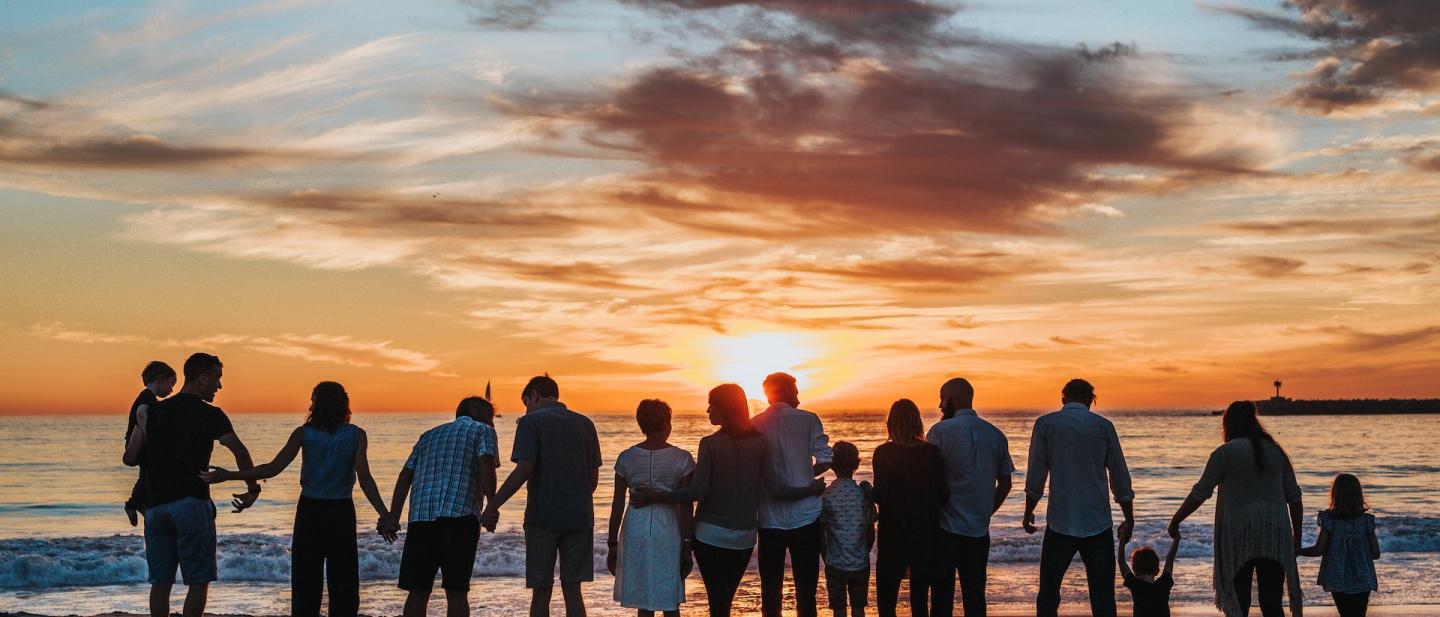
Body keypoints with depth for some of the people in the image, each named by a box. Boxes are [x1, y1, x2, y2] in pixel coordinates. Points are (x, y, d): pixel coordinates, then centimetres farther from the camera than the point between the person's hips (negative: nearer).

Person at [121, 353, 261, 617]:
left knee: (160, 581, 11)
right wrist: (253, 490, 6)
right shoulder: (210, 415, -4)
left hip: (156, 505, 5)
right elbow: (241, 454, -6)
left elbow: (129, 458, 5)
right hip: (192, 503, -5)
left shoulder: (152, 412, 8)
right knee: (199, 581, 2)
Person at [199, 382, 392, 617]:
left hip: (309, 511, 1)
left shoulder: (304, 433, -4)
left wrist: (228, 475, -6)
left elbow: (273, 468, -11)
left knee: (306, 580, 7)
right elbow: (364, 478, -13)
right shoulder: (356, 435, -4)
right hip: (342, 512, 0)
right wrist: (385, 515, -14)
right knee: (343, 581, 6)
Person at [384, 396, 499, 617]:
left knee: (418, 591, 6)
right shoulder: (481, 431, 12)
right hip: (459, 514, -4)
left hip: (421, 516, 4)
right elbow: (486, 466, -7)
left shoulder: (429, 435, 28)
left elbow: (405, 476, 19)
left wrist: (393, 517, 13)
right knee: (456, 591, -1)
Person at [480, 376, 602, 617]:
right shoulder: (585, 424, 10)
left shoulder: (531, 422, -4)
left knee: (541, 593, 3)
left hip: (542, 516, -4)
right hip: (579, 516, 4)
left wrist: (493, 506, -14)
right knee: (572, 591, 7)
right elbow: (594, 476, 11)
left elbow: (524, 469, -16)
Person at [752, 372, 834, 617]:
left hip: (769, 520, 2)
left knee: (770, 586, 9)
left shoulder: (754, 425, 3)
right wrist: (807, 474, 9)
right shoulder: (808, 420, -4)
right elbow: (825, 460, -10)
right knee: (805, 587, 4)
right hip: (804, 516, -2)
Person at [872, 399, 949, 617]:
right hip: (926, 534, 2)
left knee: (886, 598, 8)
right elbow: (943, 497, -3)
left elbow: (880, 496, -15)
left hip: (893, 535, -2)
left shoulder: (883, 453, -10)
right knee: (920, 598, 12)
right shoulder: (932, 453, -5)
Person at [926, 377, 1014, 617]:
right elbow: (1005, 483, 12)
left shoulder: (940, 431, -9)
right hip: (979, 530, 5)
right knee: (975, 596, 11)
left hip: (946, 527, -4)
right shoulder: (996, 435, 7)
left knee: (942, 596, 2)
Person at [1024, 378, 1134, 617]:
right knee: (1103, 597, 5)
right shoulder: (1103, 426, 2)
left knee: (1048, 594, 8)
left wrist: (1028, 513, 10)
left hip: (1060, 523, -1)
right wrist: (1129, 519, 14)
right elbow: (1120, 479, 4)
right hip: (1098, 524, 1)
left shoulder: (1045, 424, 0)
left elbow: (1036, 477, -2)